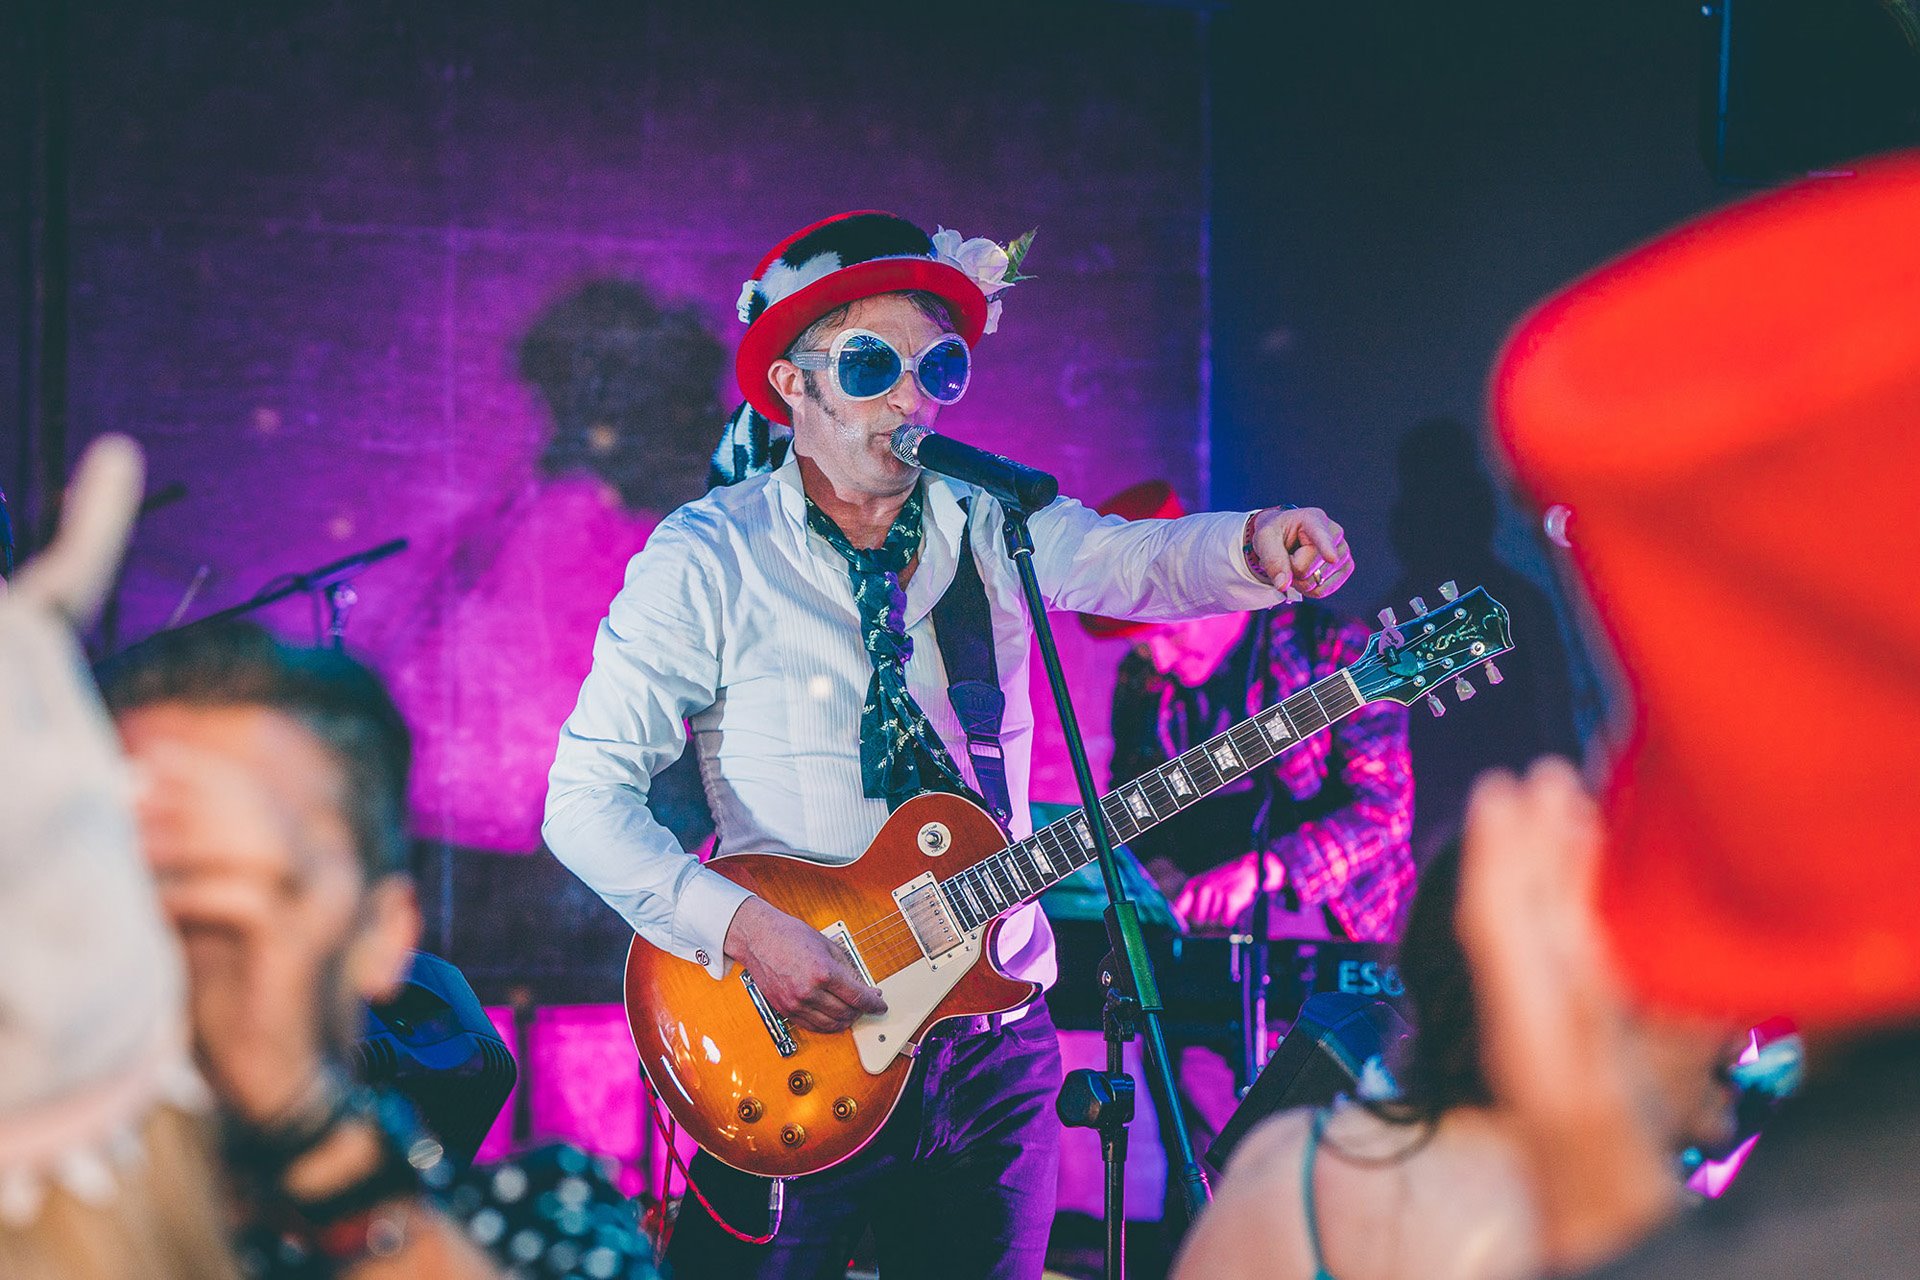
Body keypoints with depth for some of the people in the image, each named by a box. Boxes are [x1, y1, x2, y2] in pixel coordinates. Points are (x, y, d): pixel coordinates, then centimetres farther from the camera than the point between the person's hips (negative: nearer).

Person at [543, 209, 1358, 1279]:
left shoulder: (994, 529, 6)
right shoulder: (710, 560, -7)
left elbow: (1141, 561, -6)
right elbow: (586, 796, -12)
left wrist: (1257, 547, -29)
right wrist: (740, 926, -24)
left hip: (995, 1048, 4)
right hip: (791, 1056, -3)